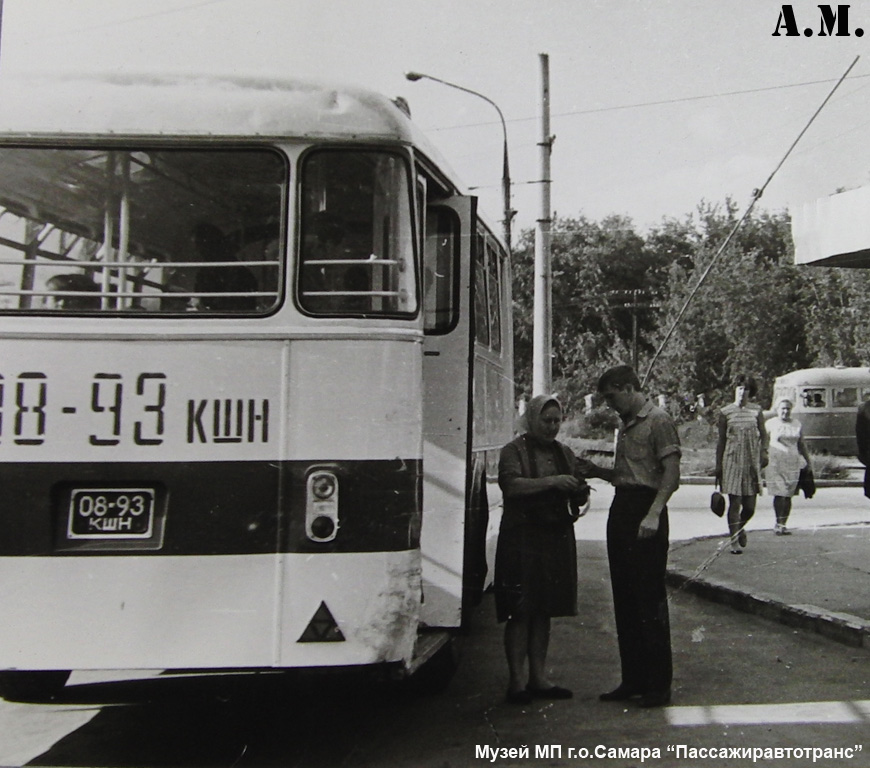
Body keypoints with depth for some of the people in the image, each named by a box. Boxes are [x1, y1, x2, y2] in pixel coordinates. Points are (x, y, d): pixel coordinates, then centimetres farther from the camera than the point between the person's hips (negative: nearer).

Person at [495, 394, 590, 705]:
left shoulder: (564, 453, 17)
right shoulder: (514, 451, -2)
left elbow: (578, 491, 19)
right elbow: (511, 484, -18)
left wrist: (580, 492, -4)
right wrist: (551, 482, -25)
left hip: (557, 538, 6)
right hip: (523, 538, -6)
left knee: (543, 610, 10)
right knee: (520, 611, -5)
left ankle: (539, 677, 16)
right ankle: (517, 680, -1)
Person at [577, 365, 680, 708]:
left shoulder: (658, 421, -7)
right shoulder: (626, 425, 19)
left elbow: (671, 473, -15)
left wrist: (654, 514, -24)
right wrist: (596, 471, 10)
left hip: (645, 510, -9)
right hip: (620, 509, 9)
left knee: (650, 599, -6)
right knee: (624, 600, 10)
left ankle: (659, 685, 0)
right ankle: (633, 679, 17)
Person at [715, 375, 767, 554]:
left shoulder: (756, 410, 7)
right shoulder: (725, 412, 3)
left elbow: (762, 435, 8)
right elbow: (721, 440, 6)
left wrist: (763, 453, -10)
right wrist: (718, 465, 5)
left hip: (752, 461, 2)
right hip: (732, 460, -2)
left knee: (750, 506, 3)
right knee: (734, 502, -5)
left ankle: (740, 528, 33)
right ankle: (735, 541, 3)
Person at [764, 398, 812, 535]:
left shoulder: (796, 424, 13)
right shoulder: (770, 424, 2)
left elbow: (801, 444, 19)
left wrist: (808, 462, 18)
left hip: (793, 463, 4)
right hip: (775, 463, -3)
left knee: (788, 495, 2)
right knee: (779, 494, -11)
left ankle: (783, 524, 8)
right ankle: (778, 524, -2)